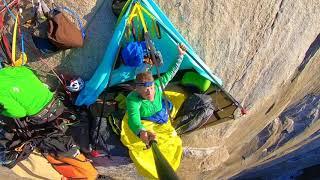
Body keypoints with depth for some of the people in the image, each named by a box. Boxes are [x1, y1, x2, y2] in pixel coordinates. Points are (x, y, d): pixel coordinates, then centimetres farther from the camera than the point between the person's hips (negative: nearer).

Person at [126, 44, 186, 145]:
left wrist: (181, 55, -13)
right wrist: (142, 132, -85)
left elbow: (170, 73, -15)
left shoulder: (157, 86, -31)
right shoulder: (133, 99, -45)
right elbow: (133, 119, -63)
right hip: (146, 124, -3)